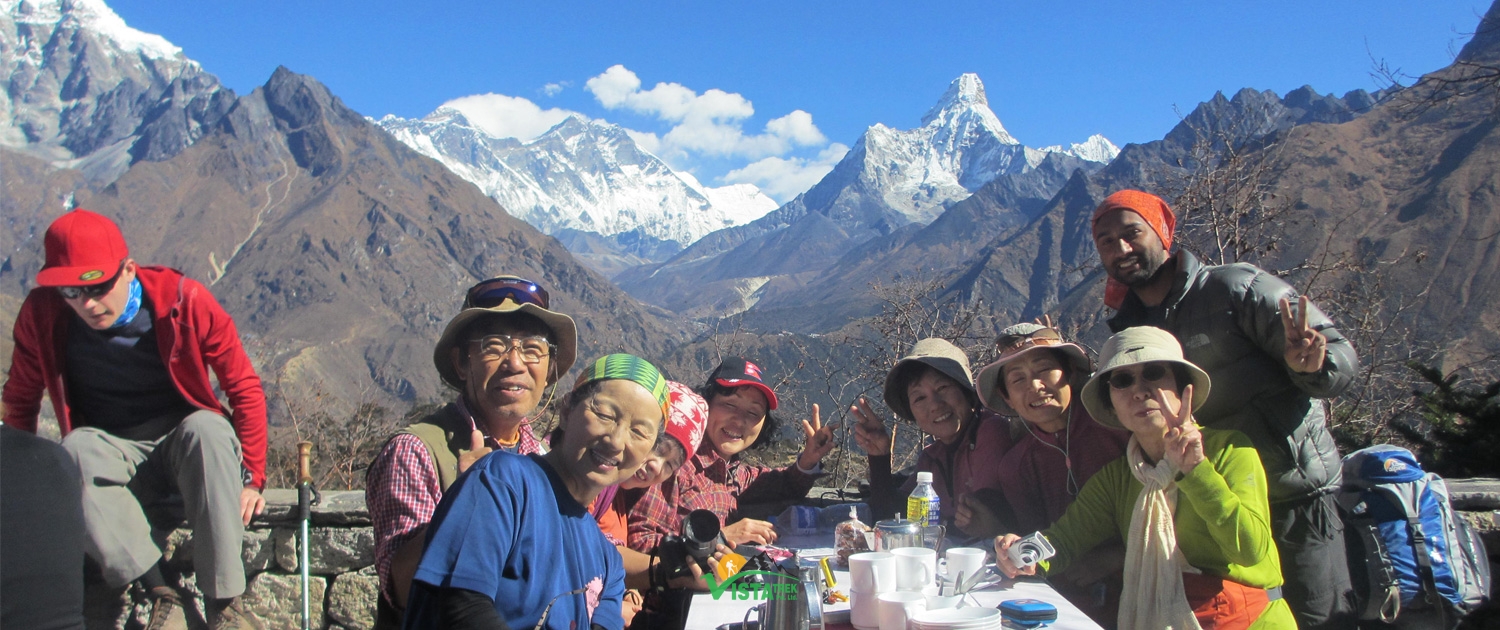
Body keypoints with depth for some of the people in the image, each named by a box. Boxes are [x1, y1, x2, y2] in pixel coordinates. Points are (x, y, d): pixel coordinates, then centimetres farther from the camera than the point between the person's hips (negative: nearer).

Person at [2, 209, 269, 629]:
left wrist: (251, 479, -11)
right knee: (76, 448, -31)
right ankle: (159, 593, -33)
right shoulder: (42, 315, -9)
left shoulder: (183, 300, -15)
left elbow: (245, 389, -9)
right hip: (114, 458, 2)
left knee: (207, 426, -35)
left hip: (189, 449, -1)